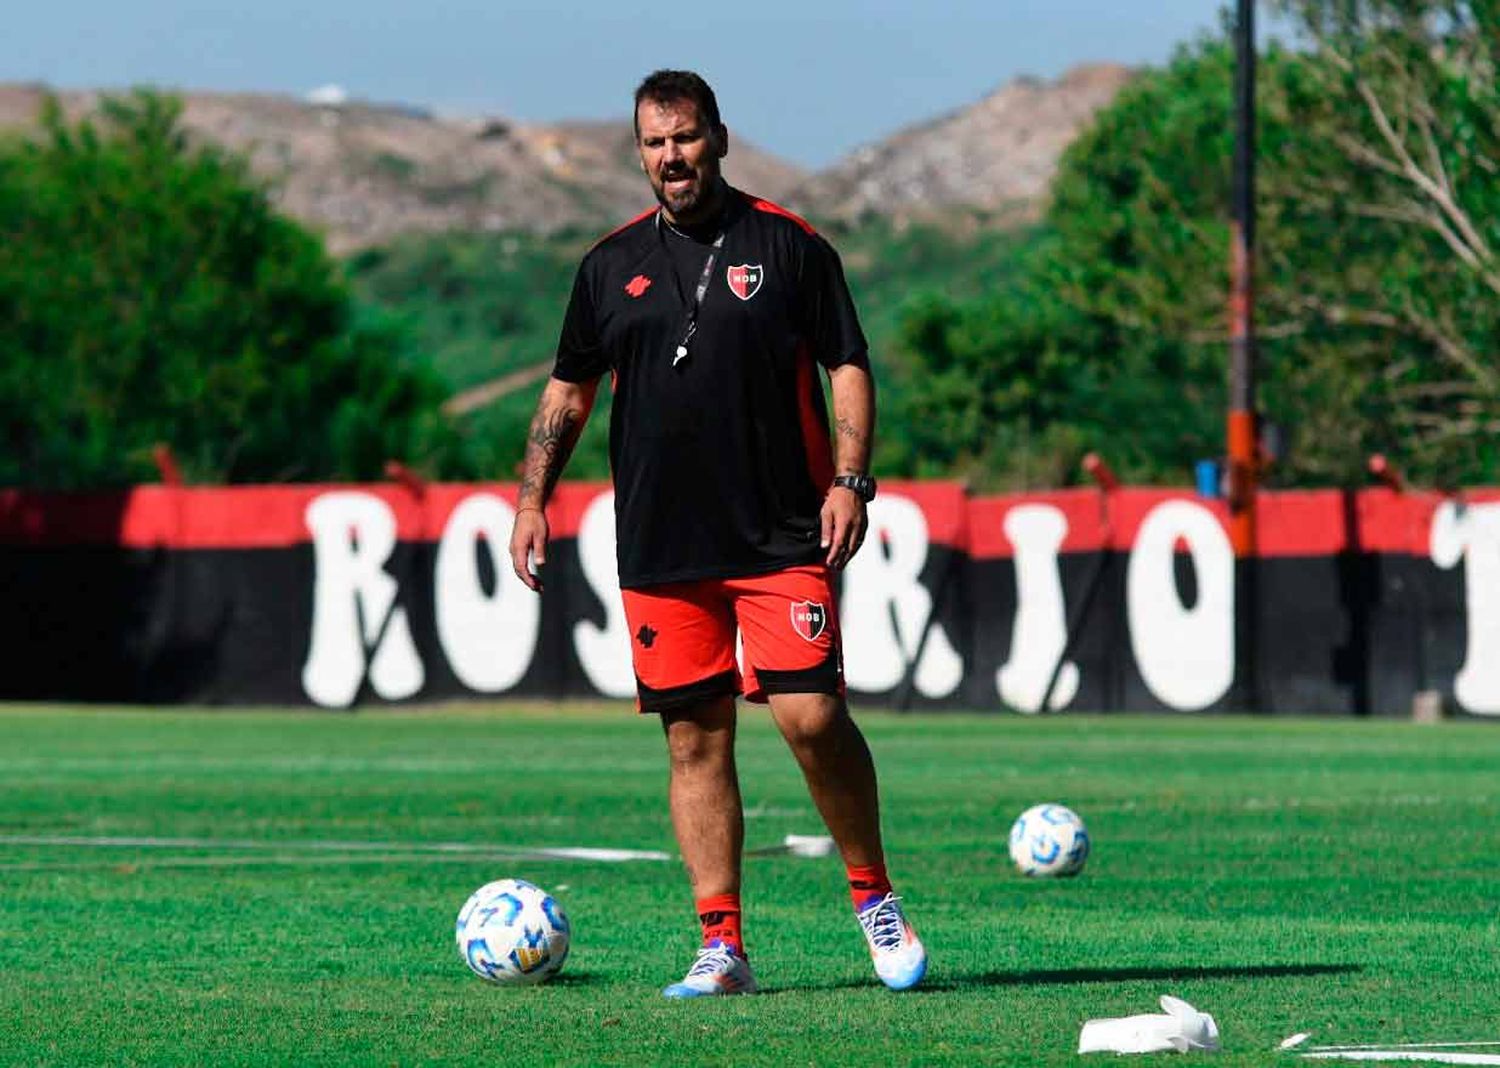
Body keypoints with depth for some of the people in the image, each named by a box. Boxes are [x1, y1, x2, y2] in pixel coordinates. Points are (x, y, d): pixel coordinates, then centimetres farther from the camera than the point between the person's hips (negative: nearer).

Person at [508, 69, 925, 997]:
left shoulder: (789, 246, 2)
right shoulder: (612, 265, 10)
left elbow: (849, 367, 2)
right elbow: (568, 391, 17)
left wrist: (850, 480, -10)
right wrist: (533, 500, 9)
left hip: (783, 539, -3)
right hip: (660, 549, 3)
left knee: (811, 715, -13)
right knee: (695, 738, 2)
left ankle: (875, 896, 7)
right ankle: (722, 946, 5)